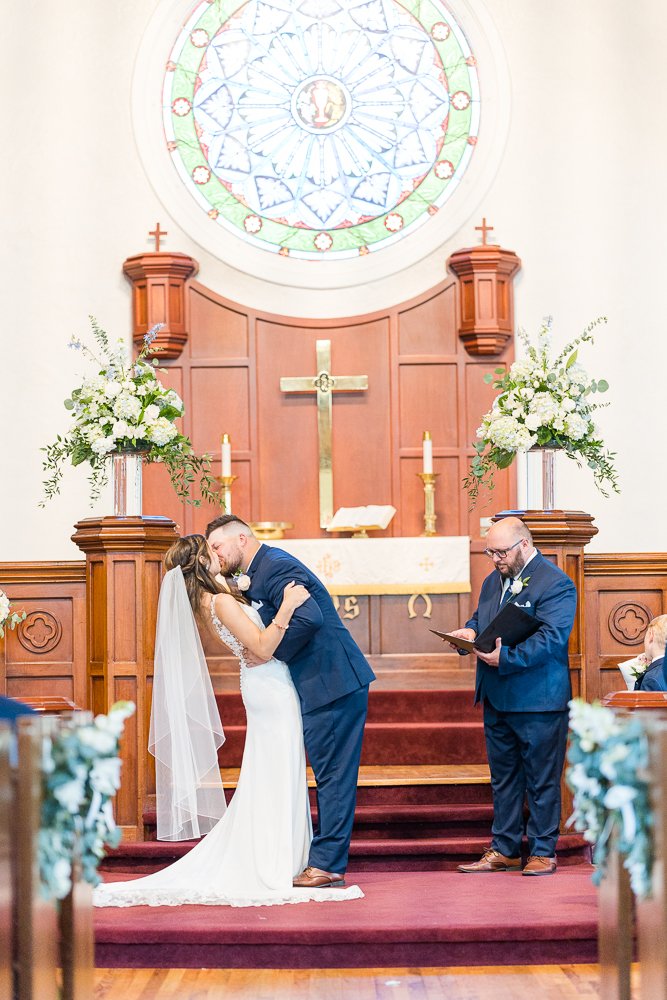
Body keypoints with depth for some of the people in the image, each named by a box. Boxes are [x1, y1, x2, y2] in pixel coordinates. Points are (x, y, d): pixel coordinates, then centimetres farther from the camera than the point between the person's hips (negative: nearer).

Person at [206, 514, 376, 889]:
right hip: (330, 685, 10)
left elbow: (308, 619, -27)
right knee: (331, 775, 12)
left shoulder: (275, 567, -15)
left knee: (333, 775, -4)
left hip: (332, 685, -10)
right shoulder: (261, 570, 17)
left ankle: (327, 864, 0)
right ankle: (327, 858, 16)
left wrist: (269, 653, -16)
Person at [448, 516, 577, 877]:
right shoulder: (493, 582, 15)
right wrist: (470, 632, -1)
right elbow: (480, 619, 24)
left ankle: (543, 851, 10)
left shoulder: (555, 584, -11)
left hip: (538, 701, -8)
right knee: (503, 777, 13)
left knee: (541, 779, 1)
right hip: (496, 699, 8)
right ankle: (504, 850, 21)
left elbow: (551, 638, -21)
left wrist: (506, 658, -29)